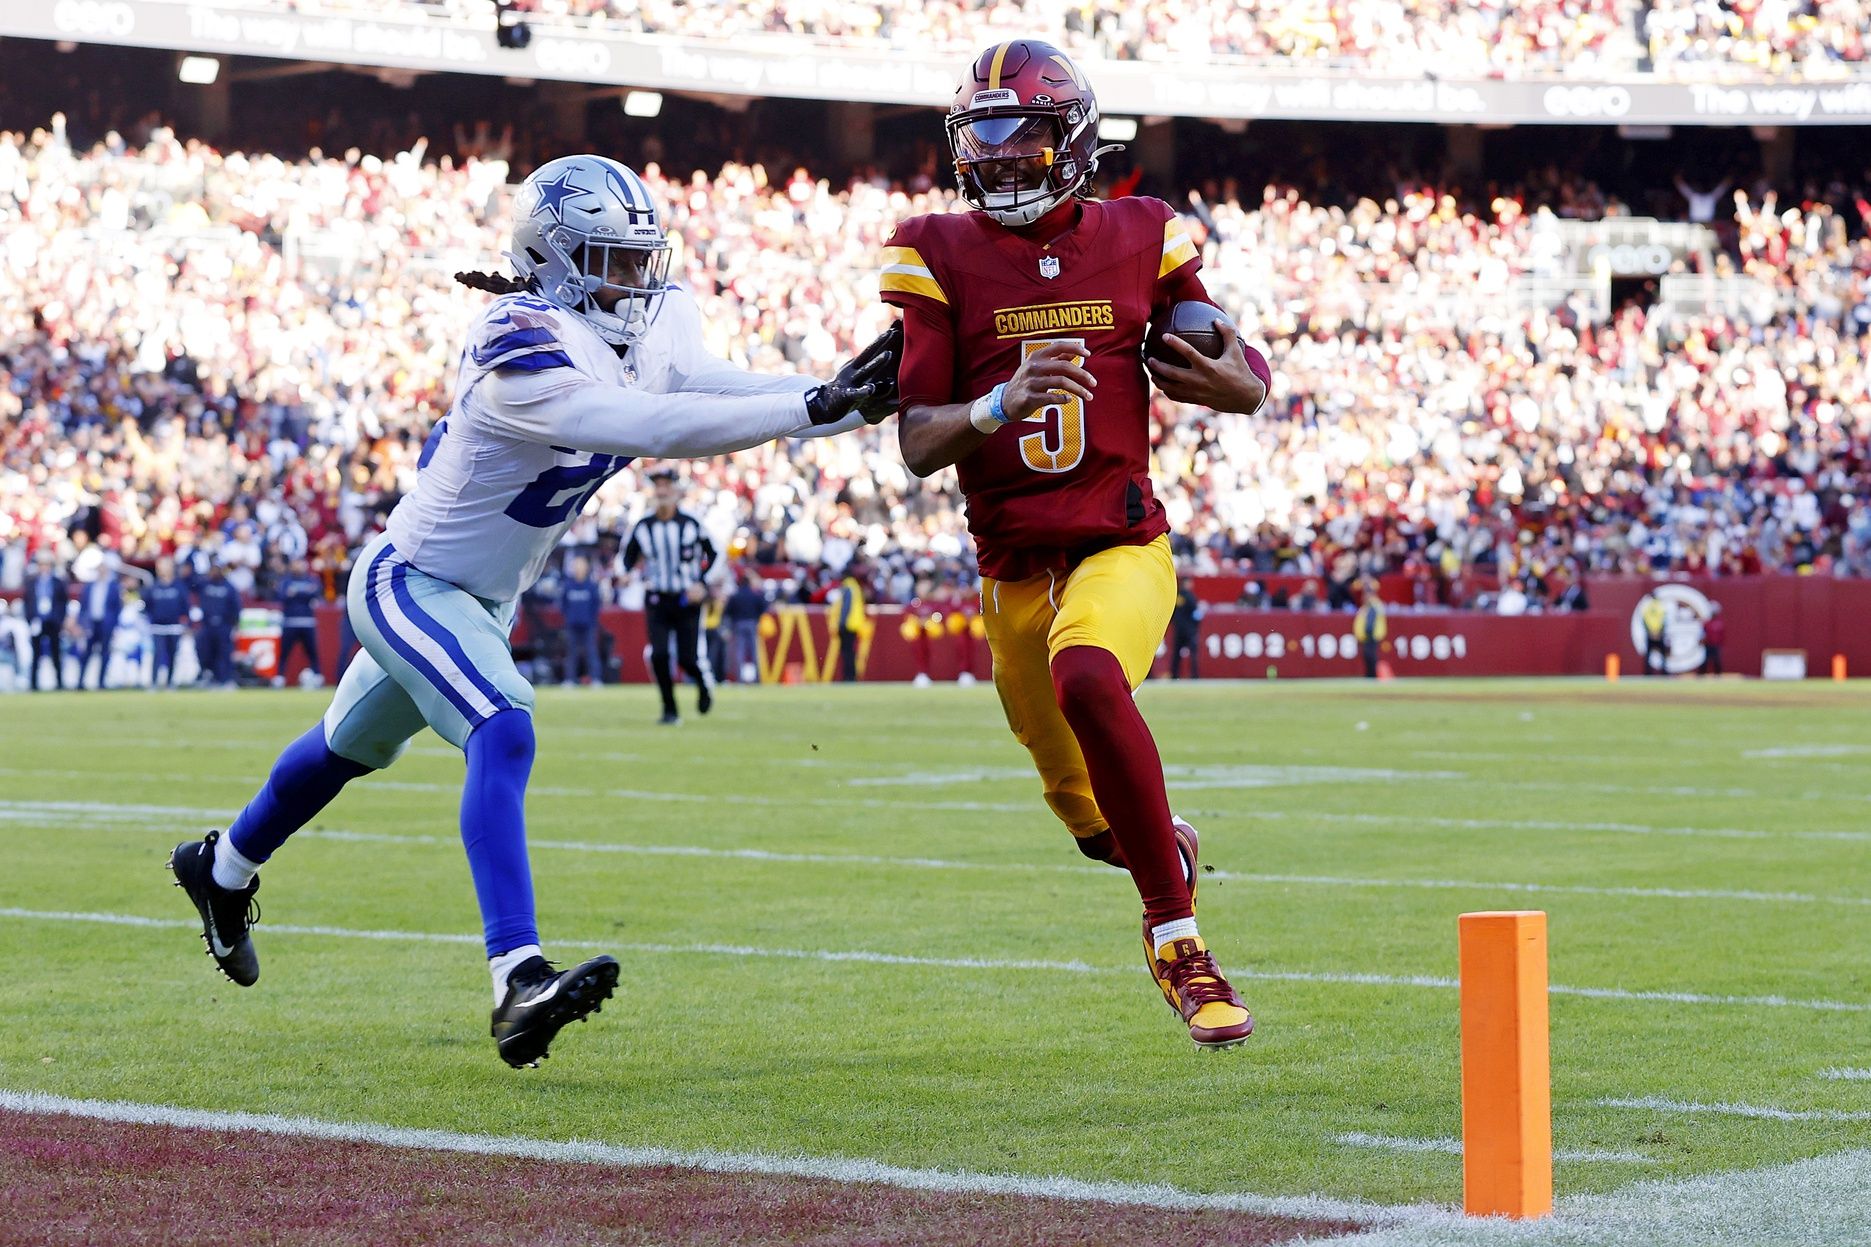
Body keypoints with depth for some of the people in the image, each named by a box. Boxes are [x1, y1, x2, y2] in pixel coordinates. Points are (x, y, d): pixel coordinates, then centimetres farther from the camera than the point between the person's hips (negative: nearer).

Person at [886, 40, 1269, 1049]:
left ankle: (1175, 929, -24)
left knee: (1087, 677, -35)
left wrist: (1235, 382, -14)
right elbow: (918, 446, -6)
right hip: (1013, 568, 2)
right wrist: (1004, 402, -26)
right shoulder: (939, 256, -1)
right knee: (1087, 809, 13)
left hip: (1121, 547, -2)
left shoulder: (1140, 241, 2)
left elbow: (1248, 380, 11)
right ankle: (1167, 845, 51)